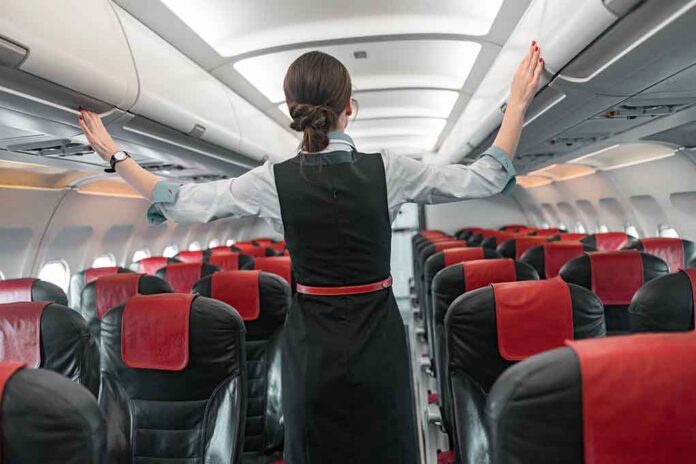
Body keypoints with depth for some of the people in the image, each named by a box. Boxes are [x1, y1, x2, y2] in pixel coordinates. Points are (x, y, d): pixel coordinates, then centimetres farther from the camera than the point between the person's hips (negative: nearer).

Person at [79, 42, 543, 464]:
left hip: (312, 343, 1)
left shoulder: (274, 181, -10)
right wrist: (519, 101, 2)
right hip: (378, 341, 0)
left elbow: (178, 201, -1)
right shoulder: (386, 171, -12)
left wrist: (113, 153, 12)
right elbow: (489, 177, -4)